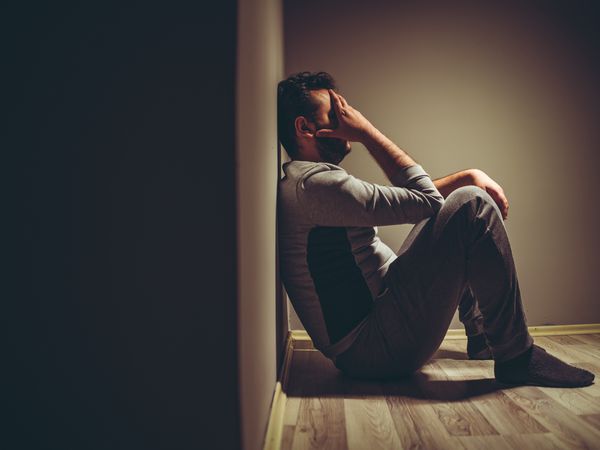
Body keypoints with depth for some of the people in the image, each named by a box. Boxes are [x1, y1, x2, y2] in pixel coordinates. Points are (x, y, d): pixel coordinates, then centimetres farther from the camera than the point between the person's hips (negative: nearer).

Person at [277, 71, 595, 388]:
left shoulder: (303, 186, 17)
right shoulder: (312, 183, -18)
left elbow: (411, 195, 18)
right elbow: (425, 201, -14)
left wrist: (468, 176, 6)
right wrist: (367, 131, -8)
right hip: (374, 346, -11)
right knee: (471, 204, -16)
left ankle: (480, 334, 25)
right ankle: (517, 358, -6)